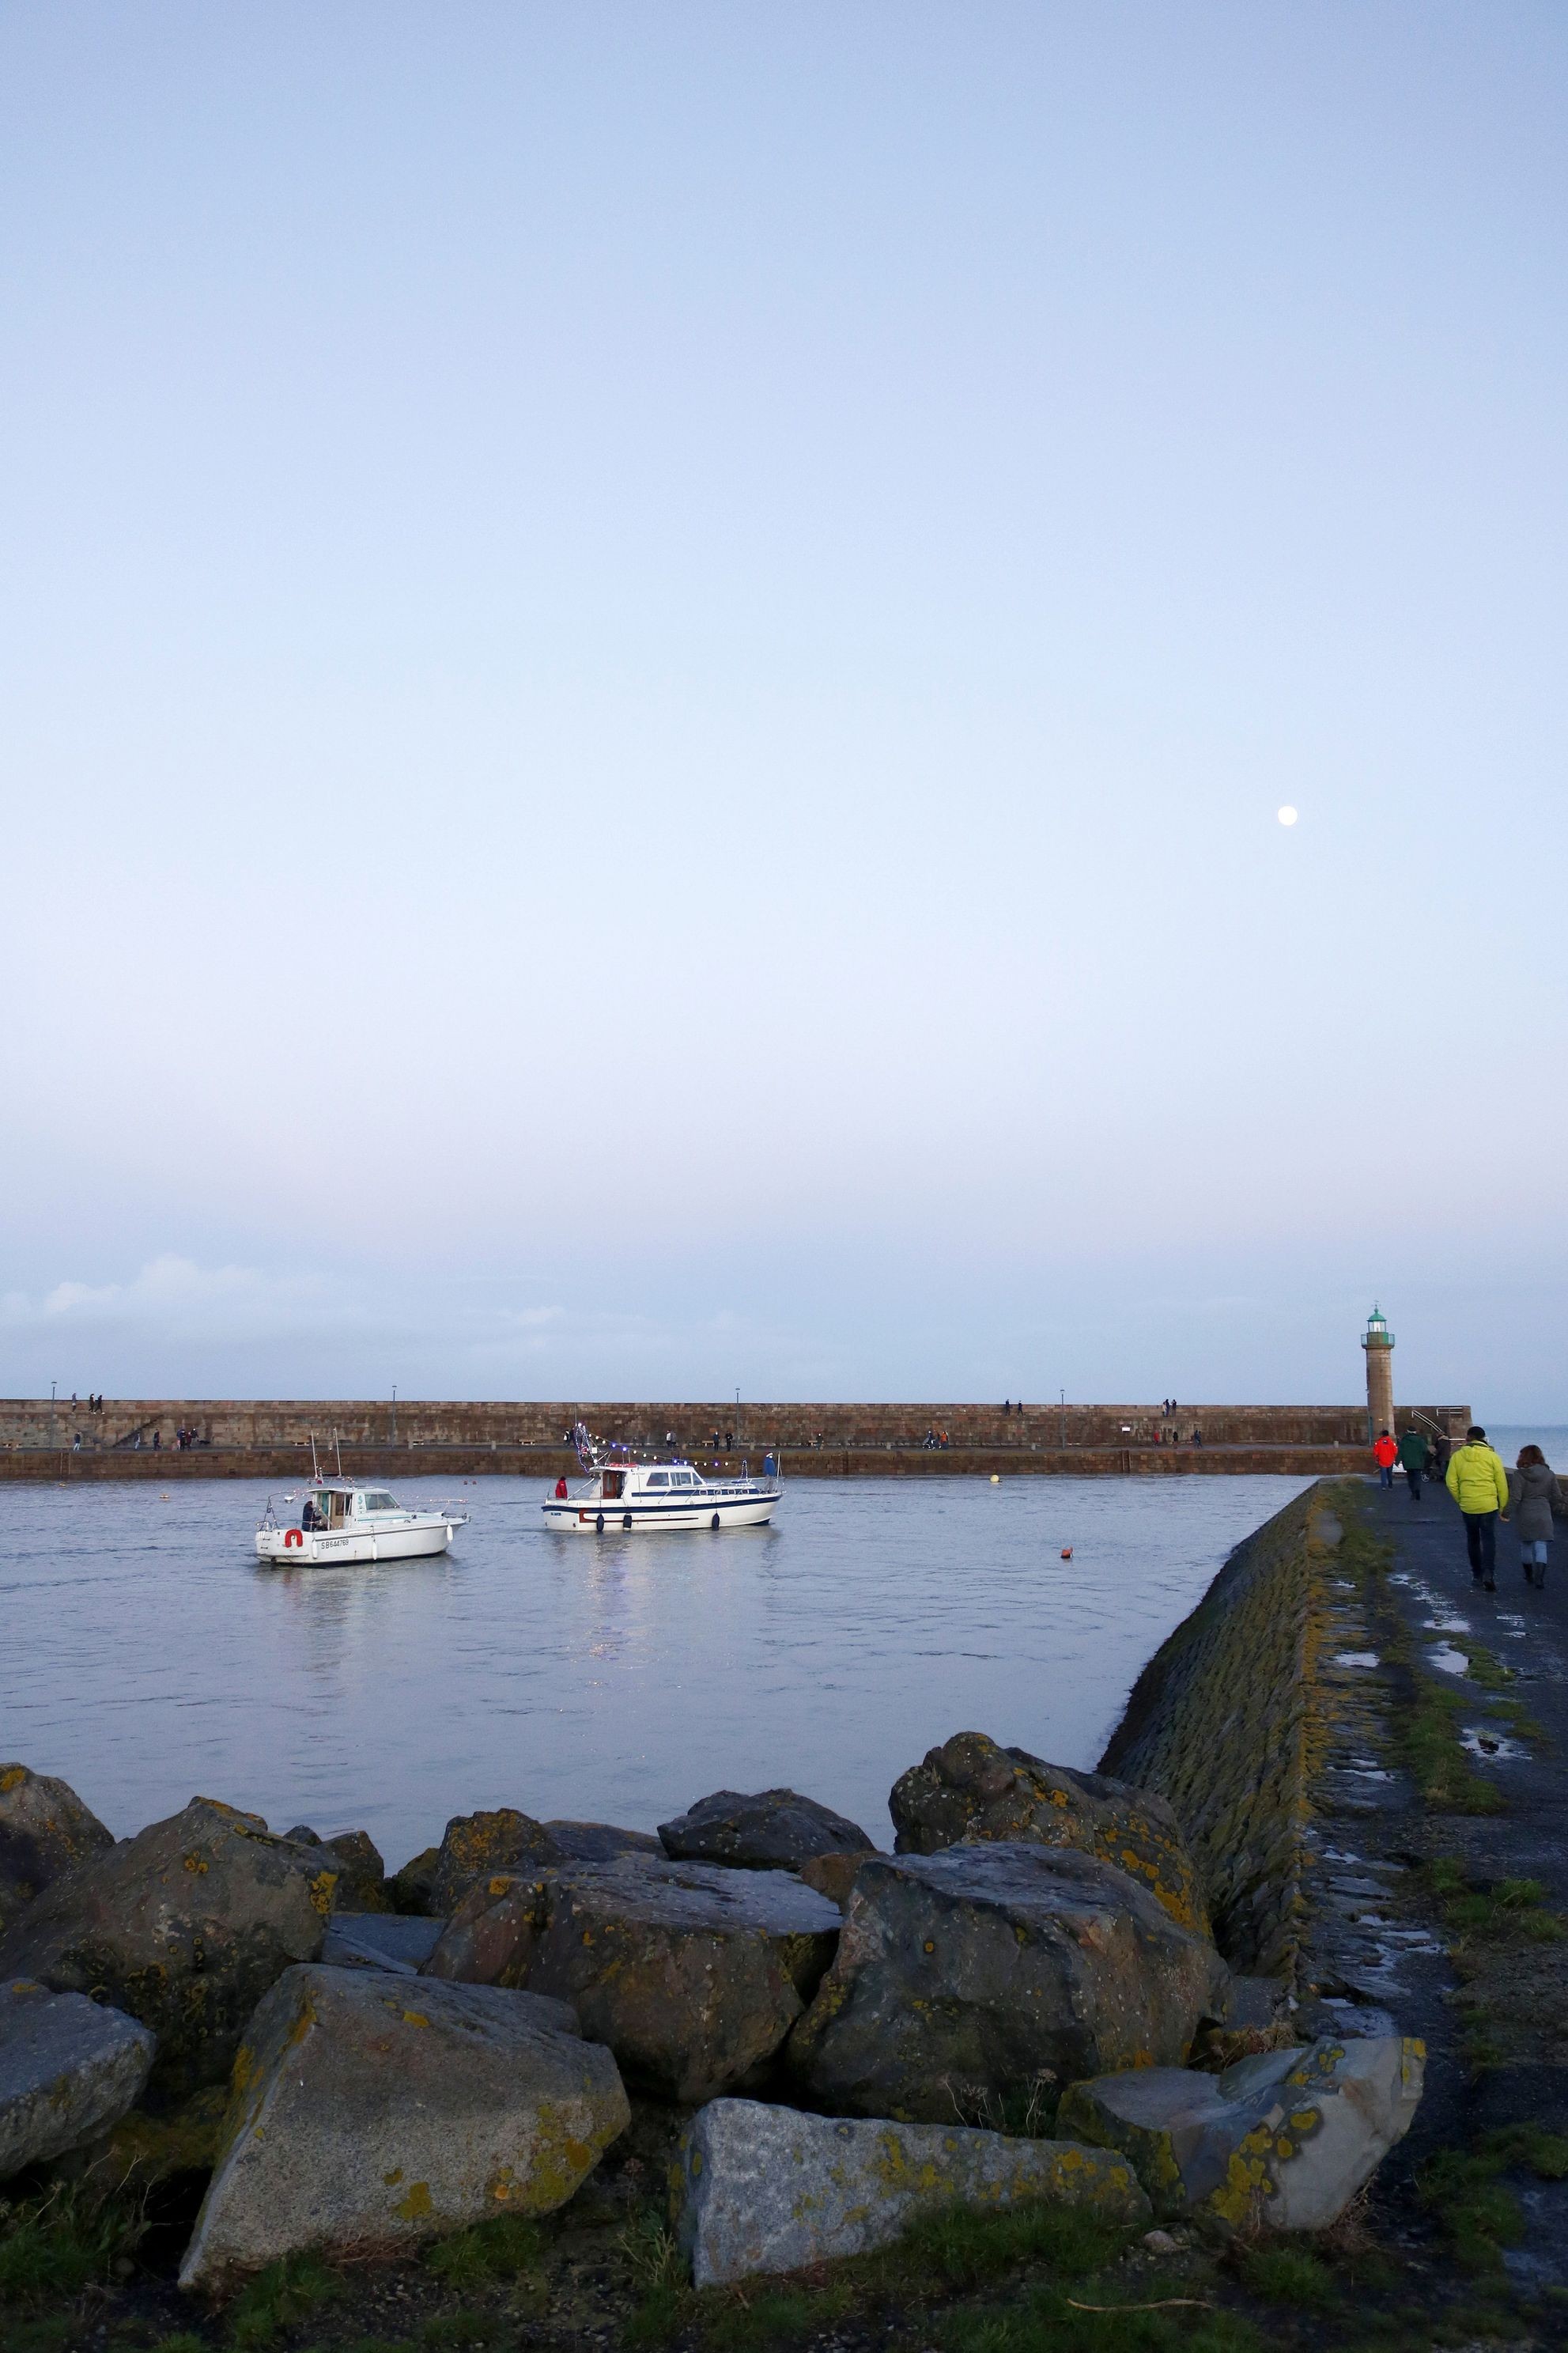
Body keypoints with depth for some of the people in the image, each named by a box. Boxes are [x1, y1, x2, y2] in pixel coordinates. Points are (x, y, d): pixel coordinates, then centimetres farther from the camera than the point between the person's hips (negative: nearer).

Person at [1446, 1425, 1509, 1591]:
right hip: (1489, 1505, -2)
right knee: (1489, 1539, 2)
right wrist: (1503, 1505, 9)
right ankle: (1489, 1572, -15)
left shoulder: (1457, 1456, -1)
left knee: (1472, 1540, 15)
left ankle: (1476, 1575, 21)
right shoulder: (1492, 1456, -4)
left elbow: (1451, 1482, -2)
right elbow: (1502, 1483, -2)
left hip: (1468, 1506, 2)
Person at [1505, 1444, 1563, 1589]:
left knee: (1525, 1545, 14)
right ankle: (1540, 1577, -16)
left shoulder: (1518, 1475, -9)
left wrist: (1507, 1513, -5)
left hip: (1524, 1516, -2)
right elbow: (1558, 1497, 7)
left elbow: (1514, 1498, -14)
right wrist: (1558, 1510, 24)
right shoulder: (1549, 1474, 2)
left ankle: (1529, 1576, 25)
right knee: (1541, 1546, 1)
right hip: (1543, 1516, 2)